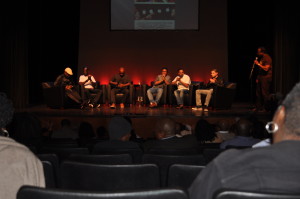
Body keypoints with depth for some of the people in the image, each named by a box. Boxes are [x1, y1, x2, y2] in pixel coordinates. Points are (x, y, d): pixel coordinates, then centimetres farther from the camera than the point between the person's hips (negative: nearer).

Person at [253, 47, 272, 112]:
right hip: (261, 77, 9)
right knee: (258, 92, 9)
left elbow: (266, 68, -21)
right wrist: (258, 77, 15)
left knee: (264, 93, -7)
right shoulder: (261, 58, 15)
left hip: (266, 77, -9)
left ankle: (265, 108, -2)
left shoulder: (267, 58, -11)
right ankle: (258, 107, 15)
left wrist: (258, 64, -16)